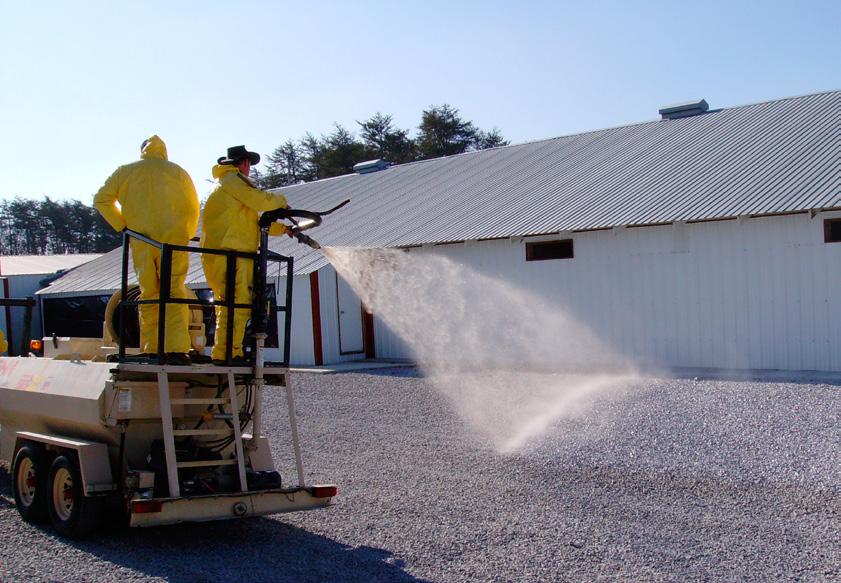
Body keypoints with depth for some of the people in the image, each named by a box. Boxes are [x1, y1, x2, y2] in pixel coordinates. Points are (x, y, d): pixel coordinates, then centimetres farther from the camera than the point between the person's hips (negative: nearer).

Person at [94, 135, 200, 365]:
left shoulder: (125, 171, 14)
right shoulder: (177, 172, 10)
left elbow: (101, 200, 11)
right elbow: (193, 207, 8)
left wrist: (121, 225, 14)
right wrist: (187, 234, 18)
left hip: (141, 240, 2)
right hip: (173, 238, -2)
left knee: (149, 293, 10)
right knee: (174, 292, -6)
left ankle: (151, 349, 9)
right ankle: (176, 350, -19)